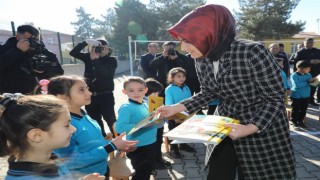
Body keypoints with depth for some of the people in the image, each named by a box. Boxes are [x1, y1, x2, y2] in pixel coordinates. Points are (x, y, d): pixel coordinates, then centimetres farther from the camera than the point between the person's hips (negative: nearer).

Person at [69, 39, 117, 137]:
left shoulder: (111, 60, -6)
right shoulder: (88, 57, 5)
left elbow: (105, 73, -23)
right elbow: (73, 52, -6)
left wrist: (95, 59, -26)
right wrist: (86, 42, -16)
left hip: (106, 95, -4)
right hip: (91, 95, 5)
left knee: (110, 119, -5)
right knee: (95, 120, 15)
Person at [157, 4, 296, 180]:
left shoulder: (253, 52, -26)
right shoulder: (202, 59, -8)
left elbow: (275, 99, -18)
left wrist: (250, 128, -31)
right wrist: (176, 107, -5)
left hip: (264, 127, -4)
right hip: (224, 125, 5)